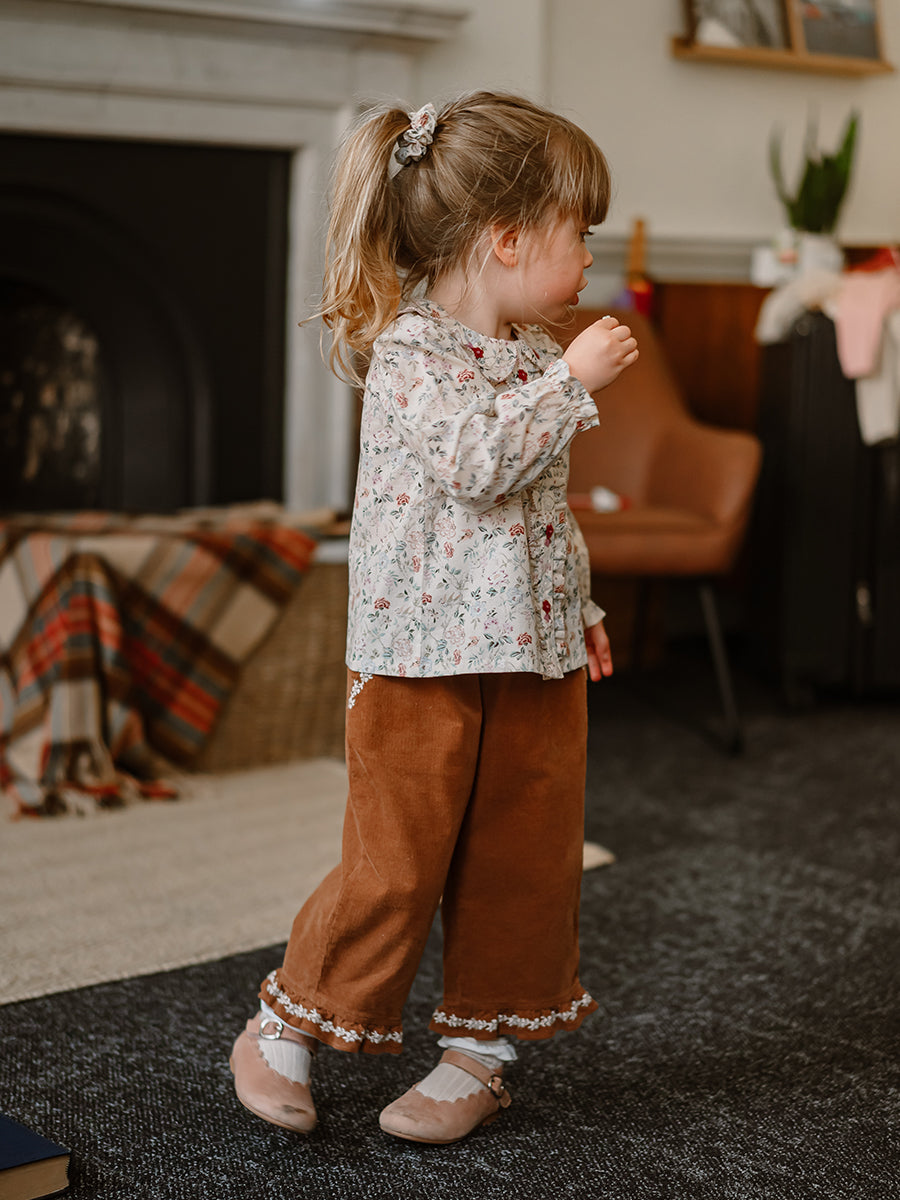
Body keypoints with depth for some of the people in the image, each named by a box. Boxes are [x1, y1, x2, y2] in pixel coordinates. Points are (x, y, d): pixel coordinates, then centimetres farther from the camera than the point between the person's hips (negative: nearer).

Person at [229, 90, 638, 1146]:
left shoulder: (533, 355, 11)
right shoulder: (410, 353, -13)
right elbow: (478, 462, -28)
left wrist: (580, 610, 20)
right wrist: (572, 383, -21)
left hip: (534, 655, 7)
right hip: (424, 657, -7)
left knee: (525, 858, 11)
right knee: (397, 861, -1)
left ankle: (479, 1054, 26)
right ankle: (286, 1030, 19)